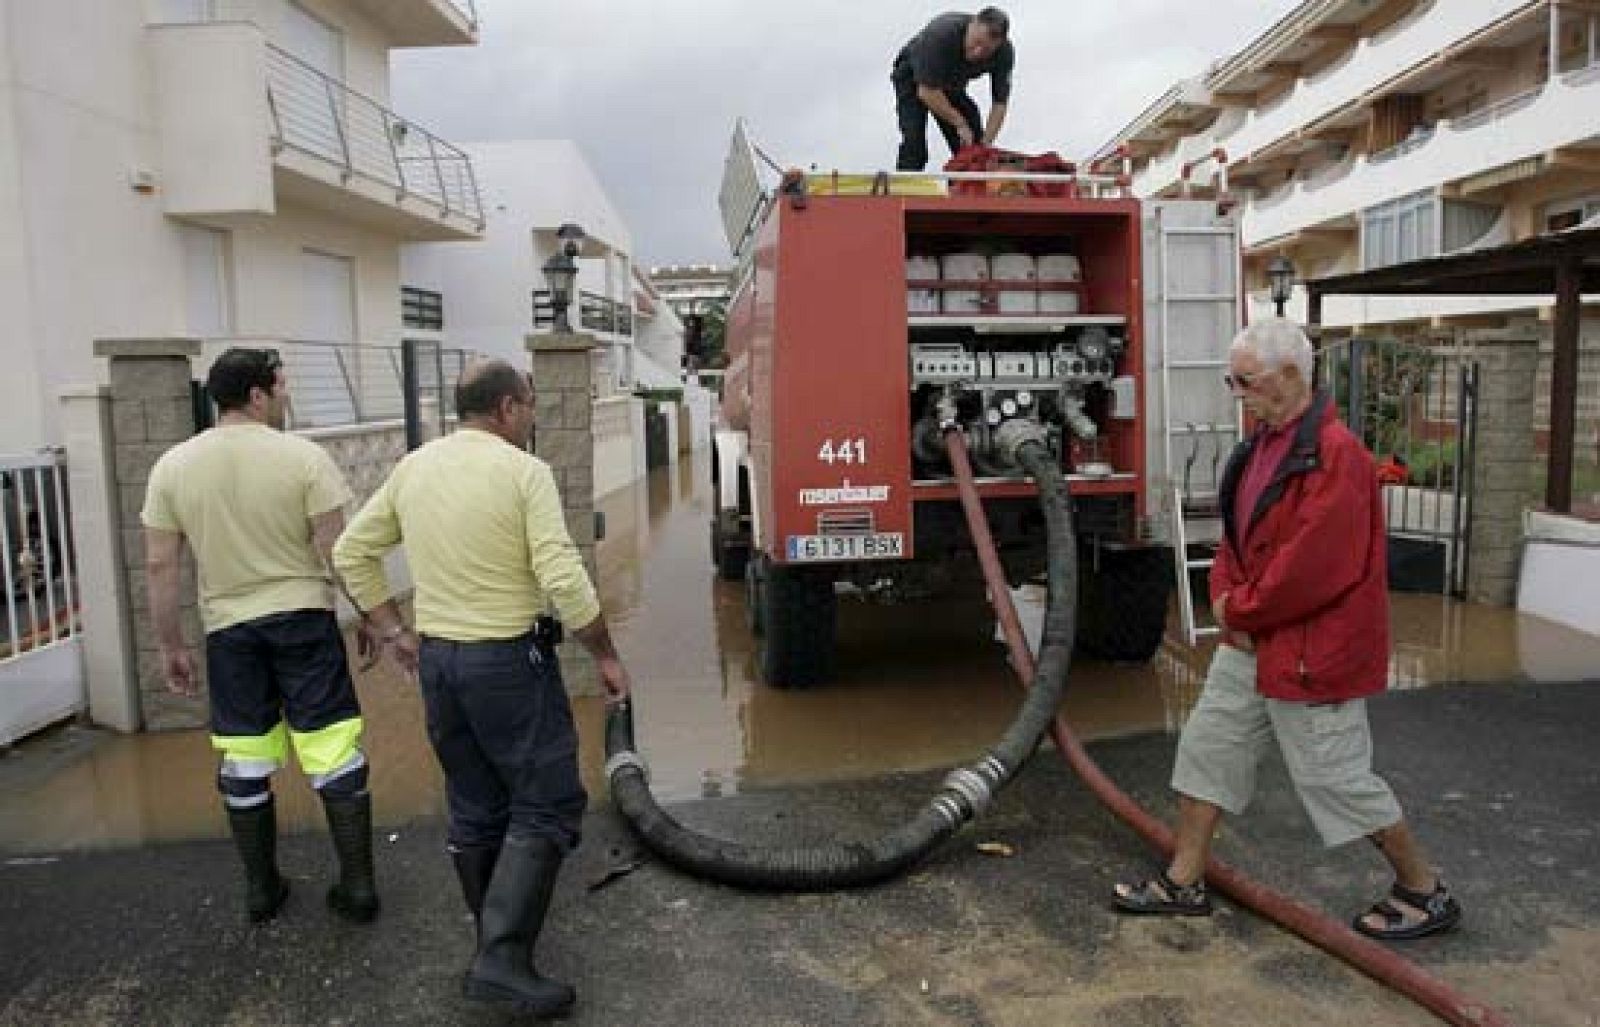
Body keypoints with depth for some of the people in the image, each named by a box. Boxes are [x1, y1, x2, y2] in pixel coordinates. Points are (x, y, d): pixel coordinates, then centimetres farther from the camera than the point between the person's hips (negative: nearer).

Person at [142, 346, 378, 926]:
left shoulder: (172, 466, 1)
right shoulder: (304, 456, -10)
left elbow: (159, 565, 2)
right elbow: (336, 551, -12)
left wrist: (170, 645, 11)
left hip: (228, 628, 3)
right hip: (303, 618, -3)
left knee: (245, 760, 14)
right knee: (333, 750, 4)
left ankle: (261, 889, 27)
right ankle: (357, 886, 10)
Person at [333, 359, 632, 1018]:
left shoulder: (413, 468, 7)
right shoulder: (523, 471, -13)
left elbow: (350, 553, 12)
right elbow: (563, 579, -18)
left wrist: (393, 631, 17)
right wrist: (606, 656, -8)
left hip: (436, 659, 7)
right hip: (509, 659, -7)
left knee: (474, 810, 17)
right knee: (547, 806, 2)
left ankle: (500, 945, 29)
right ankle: (502, 958, -4)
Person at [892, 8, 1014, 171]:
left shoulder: (1005, 52, -24)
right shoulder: (941, 34, -38)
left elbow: (1000, 102, -18)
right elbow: (928, 91, -34)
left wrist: (986, 144, -28)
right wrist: (960, 124, -28)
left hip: (952, 84, 5)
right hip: (914, 81, -5)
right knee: (914, 149, -21)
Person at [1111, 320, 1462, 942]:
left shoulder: (1335, 454, -22)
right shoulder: (1263, 444, 8)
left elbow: (1312, 568, -27)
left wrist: (1240, 612, -15)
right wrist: (1226, 600, -1)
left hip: (1312, 648, -9)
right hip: (1252, 640, 9)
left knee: (1335, 775, 4)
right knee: (1206, 748, 13)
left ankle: (1425, 892, 27)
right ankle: (1184, 882, 26)